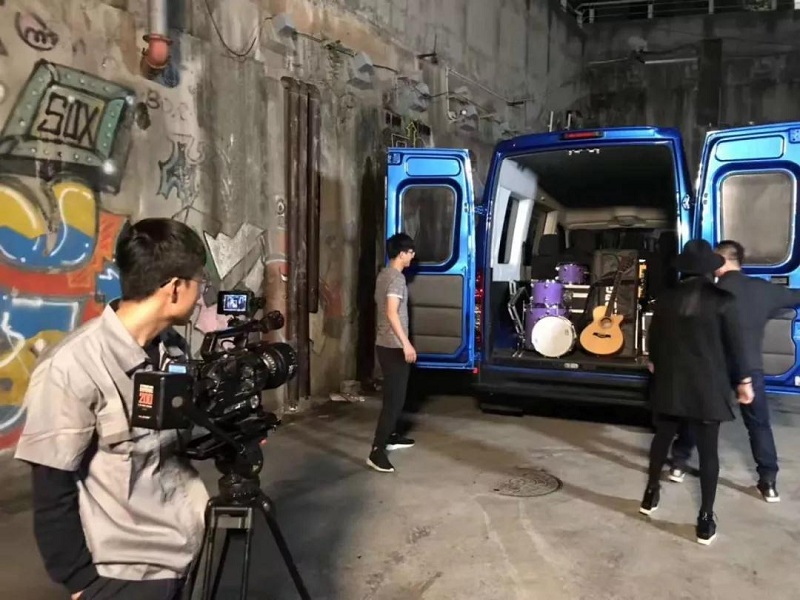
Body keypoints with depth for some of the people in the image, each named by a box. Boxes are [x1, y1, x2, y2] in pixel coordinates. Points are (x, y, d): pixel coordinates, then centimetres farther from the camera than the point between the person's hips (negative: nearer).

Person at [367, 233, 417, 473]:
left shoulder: (384, 274, 12)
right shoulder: (396, 277, -17)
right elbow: (392, 313, -26)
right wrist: (406, 344, -27)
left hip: (384, 343, 10)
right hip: (393, 346, -10)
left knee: (393, 394, 21)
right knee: (394, 398, -9)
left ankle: (391, 436, 34)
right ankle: (377, 451, -10)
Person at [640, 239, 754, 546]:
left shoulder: (666, 298, 0)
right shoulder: (723, 300, -11)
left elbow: (654, 339, 9)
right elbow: (734, 346, -6)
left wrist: (656, 366, 27)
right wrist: (744, 381, 7)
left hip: (670, 383, 3)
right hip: (707, 386, -3)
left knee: (662, 438, 19)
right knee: (708, 450, 5)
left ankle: (650, 495, 33)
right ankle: (705, 520, 11)